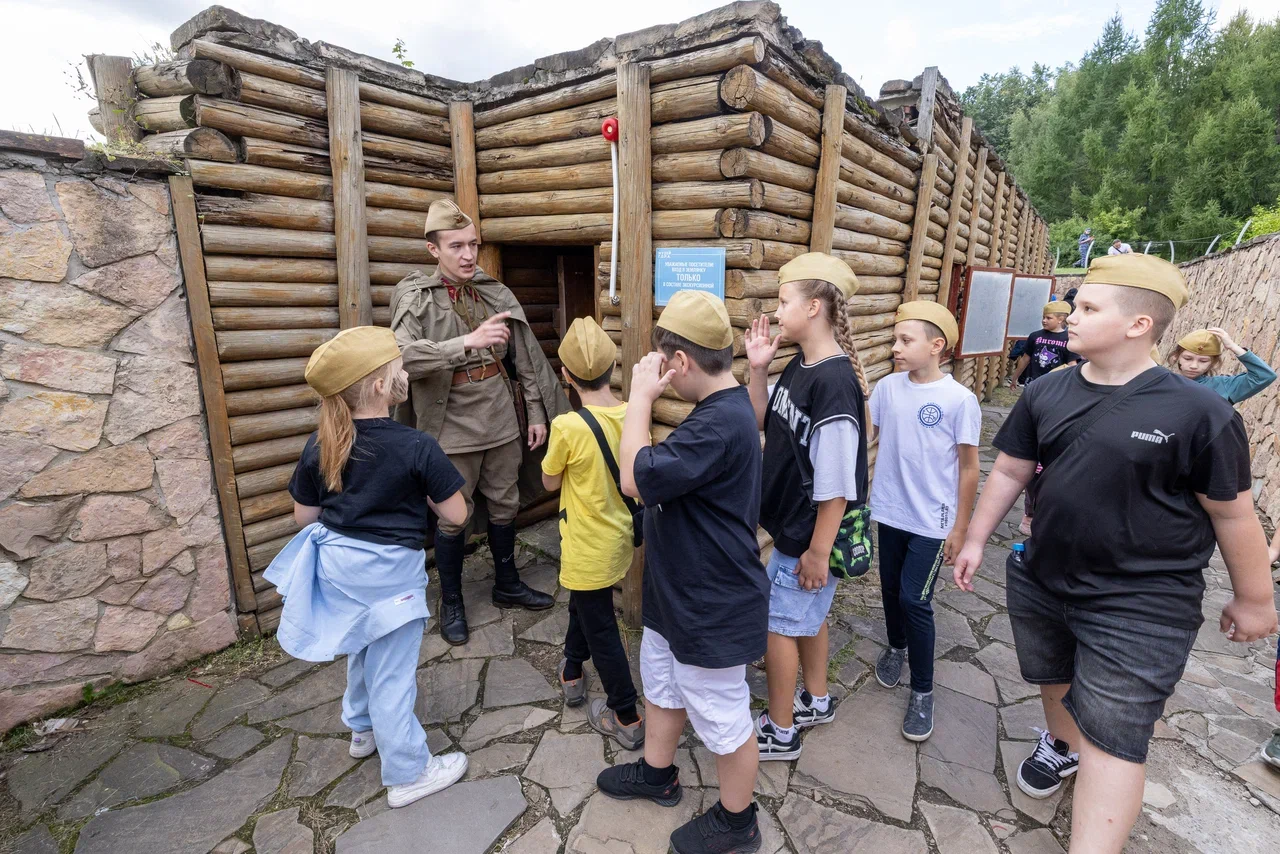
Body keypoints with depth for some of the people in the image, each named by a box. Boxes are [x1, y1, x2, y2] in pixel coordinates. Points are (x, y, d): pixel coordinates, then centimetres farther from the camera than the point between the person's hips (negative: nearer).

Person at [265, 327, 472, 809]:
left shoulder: (319, 445, -4)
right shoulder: (416, 447, -20)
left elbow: (304, 516, 5)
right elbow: (456, 514, -15)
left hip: (336, 562, 7)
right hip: (388, 570, -6)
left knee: (363, 652, 30)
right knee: (392, 672, 9)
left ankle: (363, 730, 53)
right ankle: (408, 774, 27)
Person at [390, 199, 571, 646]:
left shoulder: (495, 293, 4)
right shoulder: (415, 298, -7)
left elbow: (525, 357, 7)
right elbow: (403, 355, -25)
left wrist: (537, 413, 6)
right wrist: (469, 340, -36)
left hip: (502, 421, 4)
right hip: (453, 427, -4)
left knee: (505, 506, 16)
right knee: (454, 518, 8)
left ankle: (507, 584, 37)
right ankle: (451, 603, 30)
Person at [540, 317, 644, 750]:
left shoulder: (568, 427, -27)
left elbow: (550, 481, -9)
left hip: (589, 548, -7)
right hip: (621, 538, 7)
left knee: (600, 628, 10)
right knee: (583, 604, 29)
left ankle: (627, 718, 23)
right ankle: (572, 672, 51)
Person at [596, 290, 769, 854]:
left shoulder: (721, 423, -32)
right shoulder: (721, 407, 2)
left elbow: (636, 479, -31)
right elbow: (668, 460, 8)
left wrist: (641, 396, -23)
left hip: (712, 609, -10)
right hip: (677, 592, 10)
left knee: (722, 719, 14)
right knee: (662, 682, 29)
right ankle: (657, 773, 54)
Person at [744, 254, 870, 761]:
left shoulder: (834, 382, -27)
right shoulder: (798, 367, 1)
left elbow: (836, 482, -25)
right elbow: (763, 421, 12)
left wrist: (819, 551, -18)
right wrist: (758, 369, -1)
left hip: (810, 535, -9)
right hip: (789, 525, 9)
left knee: (777, 623, 7)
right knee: (806, 615, 24)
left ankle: (779, 732, 28)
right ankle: (816, 701, 46)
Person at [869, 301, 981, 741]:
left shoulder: (960, 400, -14)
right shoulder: (887, 387, -5)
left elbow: (968, 468, -8)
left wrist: (960, 528, -5)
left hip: (932, 522, -4)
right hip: (890, 512, 4)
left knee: (915, 600, -1)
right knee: (891, 589, 18)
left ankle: (922, 691, 20)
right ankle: (896, 646, 46)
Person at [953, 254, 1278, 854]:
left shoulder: (1198, 413, -16)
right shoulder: (1046, 394, -3)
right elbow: (1009, 472, 5)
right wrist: (976, 540, 7)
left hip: (1141, 607, -5)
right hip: (1039, 581, 5)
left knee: (1112, 737, 1)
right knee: (1054, 681, 26)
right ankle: (1061, 746, 55)